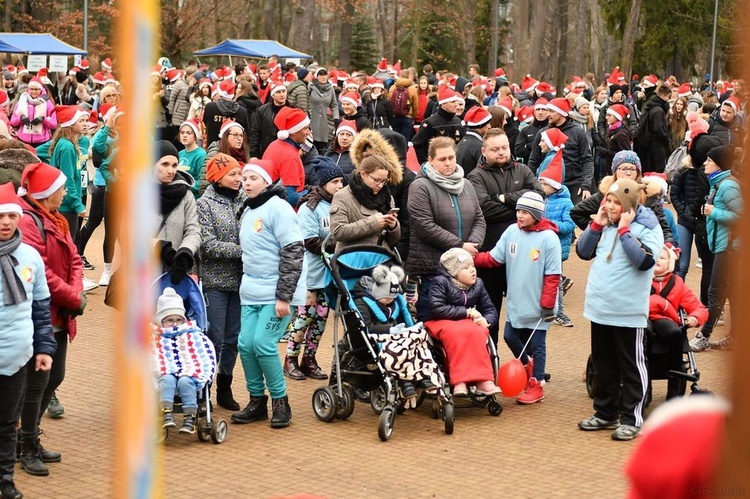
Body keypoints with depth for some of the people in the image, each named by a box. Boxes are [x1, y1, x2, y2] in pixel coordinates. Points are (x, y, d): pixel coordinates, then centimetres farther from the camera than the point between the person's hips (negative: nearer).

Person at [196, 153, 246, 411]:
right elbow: (208, 245, -12)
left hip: (239, 280, 4)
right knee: (214, 338, -1)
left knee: (233, 338, 10)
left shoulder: (243, 200, 5)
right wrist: (241, 250, -17)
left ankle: (224, 388, 23)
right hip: (215, 280, -4)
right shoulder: (205, 204, -5)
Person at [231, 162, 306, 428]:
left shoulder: (278, 208, -12)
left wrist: (284, 296, -19)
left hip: (277, 294, -8)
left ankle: (280, 401, 2)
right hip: (251, 294, 8)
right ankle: (257, 400, 16)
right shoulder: (247, 211, 14)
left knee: (263, 344, -14)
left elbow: (293, 253, -16)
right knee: (246, 345, 1)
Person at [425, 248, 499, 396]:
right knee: (457, 333, -39)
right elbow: (436, 308, -21)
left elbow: (490, 310, 12)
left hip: (467, 323, 4)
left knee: (477, 332, -32)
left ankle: (483, 380, -38)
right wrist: (467, 312, -18)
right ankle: (460, 381, -42)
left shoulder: (478, 284, 8)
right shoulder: (441, 282, -9)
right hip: (441, 323, -4)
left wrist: (486, 320, -13)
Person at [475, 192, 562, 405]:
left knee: (536, 345, 6)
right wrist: (472, 258, -15)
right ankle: (528, 366, 40)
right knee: (510, 337, 15)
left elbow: (552, 276, -14)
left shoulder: (548, 238, -15)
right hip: (515, 303, 5)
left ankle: (536, 385, 19)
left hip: (537, 306, -5)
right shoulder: (511, 232, 0)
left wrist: (547, 304, -15)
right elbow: (494, 257, 0)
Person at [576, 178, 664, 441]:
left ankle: (631, 418, 10)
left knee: (631, 366, 3)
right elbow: (583, 252, 8)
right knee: (603, 363, 16)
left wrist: (624, 230, -20)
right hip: (599, 309, 7)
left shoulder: (647, 228, -10)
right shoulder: (605, 224, 9)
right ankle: (605, 412, 28)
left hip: (628, 313, -7)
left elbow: (645, 260, -24)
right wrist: (597, 224, -3)